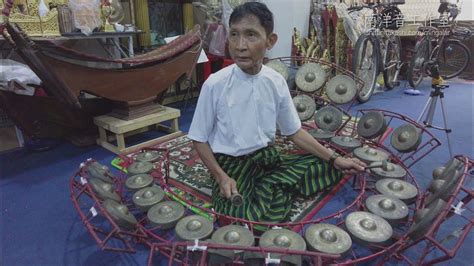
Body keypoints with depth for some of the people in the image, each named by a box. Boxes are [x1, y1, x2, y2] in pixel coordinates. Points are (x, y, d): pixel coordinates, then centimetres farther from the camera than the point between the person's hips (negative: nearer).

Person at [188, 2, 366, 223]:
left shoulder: (276, 82, -5)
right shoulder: (215, 84, -15)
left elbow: (294, 131, 6)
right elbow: (199, 139, -6)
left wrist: (334, 158, 1)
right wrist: (221, 177, -18)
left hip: (269, 157, 4)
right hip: (232, 165, -4)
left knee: (329, 167, -7)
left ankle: (265, 190, -7)